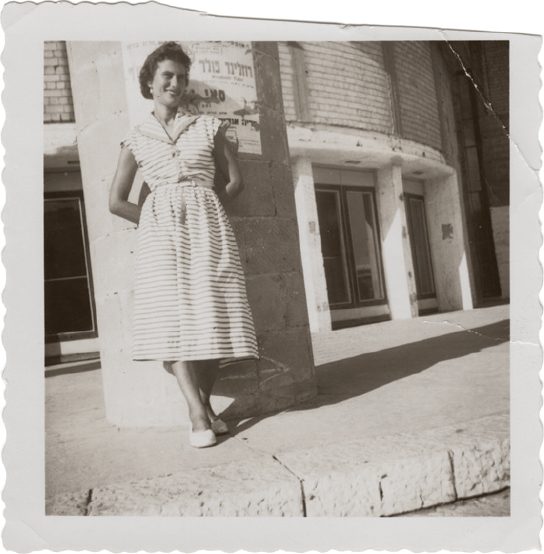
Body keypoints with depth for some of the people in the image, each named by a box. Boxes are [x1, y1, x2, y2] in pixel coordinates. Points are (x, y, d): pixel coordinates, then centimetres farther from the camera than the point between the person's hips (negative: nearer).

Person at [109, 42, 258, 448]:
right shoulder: (136, 140, 14)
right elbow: (117, 201, 11)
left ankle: (204, 404, 8)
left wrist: (203, 210, 6)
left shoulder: (208, 127, 14)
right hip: (160, 231, 0)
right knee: (172, 316, -12)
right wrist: (157, 219, 6)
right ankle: (199, 415, -8)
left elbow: (235, 181, 12)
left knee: (213, 315, -8)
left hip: (208, 225, 0)